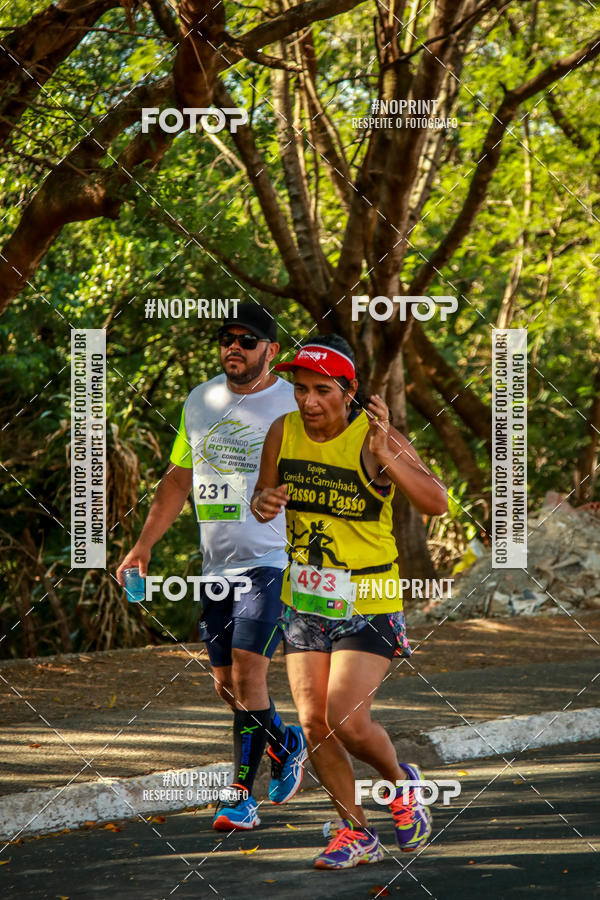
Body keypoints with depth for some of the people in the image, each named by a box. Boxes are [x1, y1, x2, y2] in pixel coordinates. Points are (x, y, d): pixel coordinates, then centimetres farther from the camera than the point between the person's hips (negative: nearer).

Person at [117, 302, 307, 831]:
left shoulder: (295, 406, -5)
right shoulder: (200, 402, 11)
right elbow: (178, 480, 19)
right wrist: (144, 544, 13)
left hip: (272, 563, -6)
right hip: (216, 565, 6)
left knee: (247, 677, -15)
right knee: (227, 684, 10)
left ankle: (242, 797, -9)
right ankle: (287, 745, 36)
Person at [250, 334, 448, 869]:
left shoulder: (376, 438, -17)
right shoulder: (284, 433, -2)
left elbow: (437, 503, -28)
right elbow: (264, 497, 15)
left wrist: (383, 454, -40)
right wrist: (264, 504, -9)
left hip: (368, 603, -5)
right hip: (304, 601, 5)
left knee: (347, 721, -13)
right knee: (313, 723, 2)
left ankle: (401, 784, 18)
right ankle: (357, 832, 17)